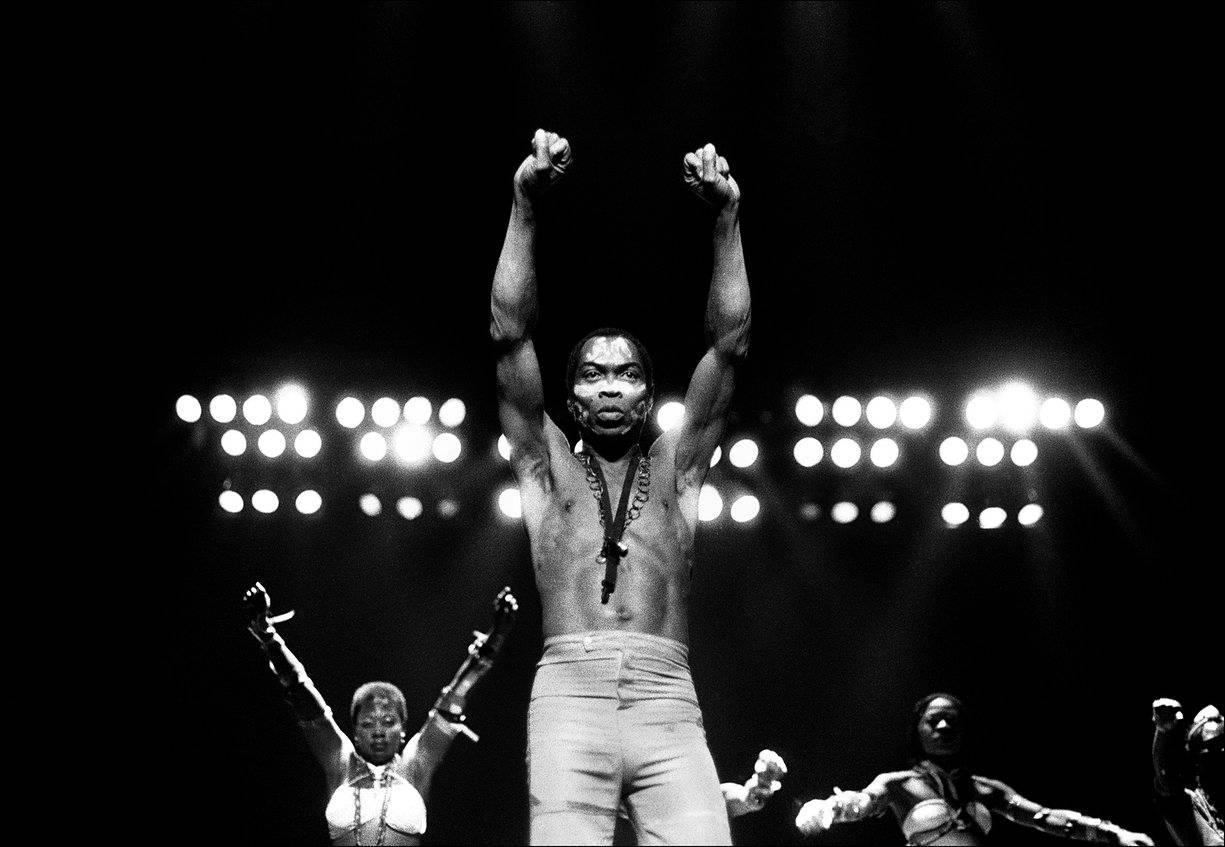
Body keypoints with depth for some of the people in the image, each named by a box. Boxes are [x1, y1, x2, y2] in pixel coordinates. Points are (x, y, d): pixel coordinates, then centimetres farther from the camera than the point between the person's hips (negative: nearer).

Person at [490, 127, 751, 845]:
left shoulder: (675, 469, 24)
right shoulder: (547, 467, 22)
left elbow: (731, 345, 15)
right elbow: (511, 334, 11)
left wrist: (727, 217, 5)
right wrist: (526, 204, 2)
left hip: (670, 705, 1)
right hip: (570, 690, -1)